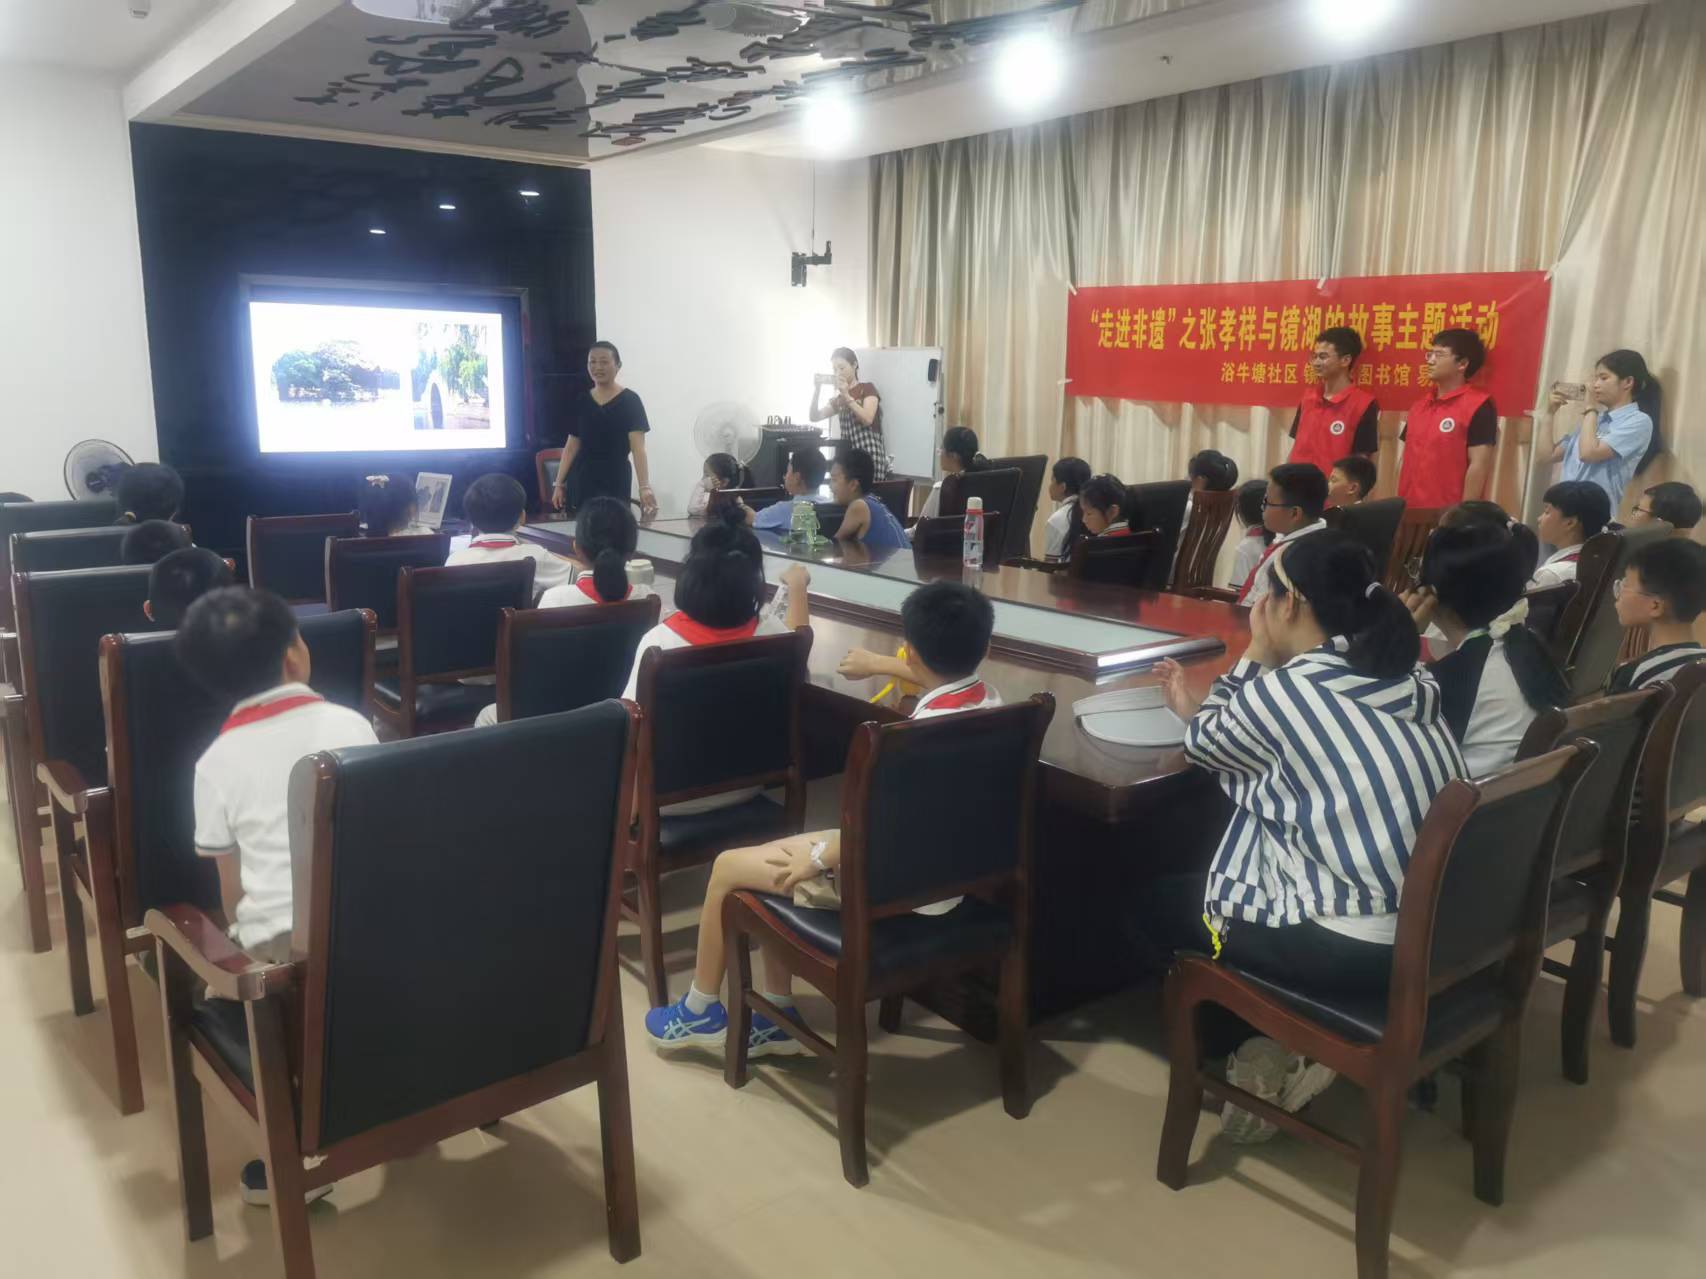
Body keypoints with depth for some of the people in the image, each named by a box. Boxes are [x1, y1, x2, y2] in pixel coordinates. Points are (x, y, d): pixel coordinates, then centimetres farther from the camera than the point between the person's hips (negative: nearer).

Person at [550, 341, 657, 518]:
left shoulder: (629, 401, -6)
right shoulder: (580, 402, 7)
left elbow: (638, 448, -14)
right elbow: (571, 446, 11)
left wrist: (645, 487, -25)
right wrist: (559, 484, 5)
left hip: (615, 481, -3)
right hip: (581, 481, 3)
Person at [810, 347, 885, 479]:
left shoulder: (868, 389, 3)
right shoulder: (838, 399, 19)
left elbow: (867, 419, -13)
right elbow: (815, 417, 8)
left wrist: (847, 396, -17)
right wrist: (817, 389, -4)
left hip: (870, 457, -5)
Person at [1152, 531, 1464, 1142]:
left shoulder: (1287, 690, -18)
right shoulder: (1410, 679, 6)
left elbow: (1203, 745, 4)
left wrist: (1254, 655, 9)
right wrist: (1197, 708, 26)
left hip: (1353, 948, -8)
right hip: (1432, 929, 8)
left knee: (1161, 899, 16)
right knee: (1197, 877, 26)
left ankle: (1263, 1054, 16)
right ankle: (1285, 1043, 20)